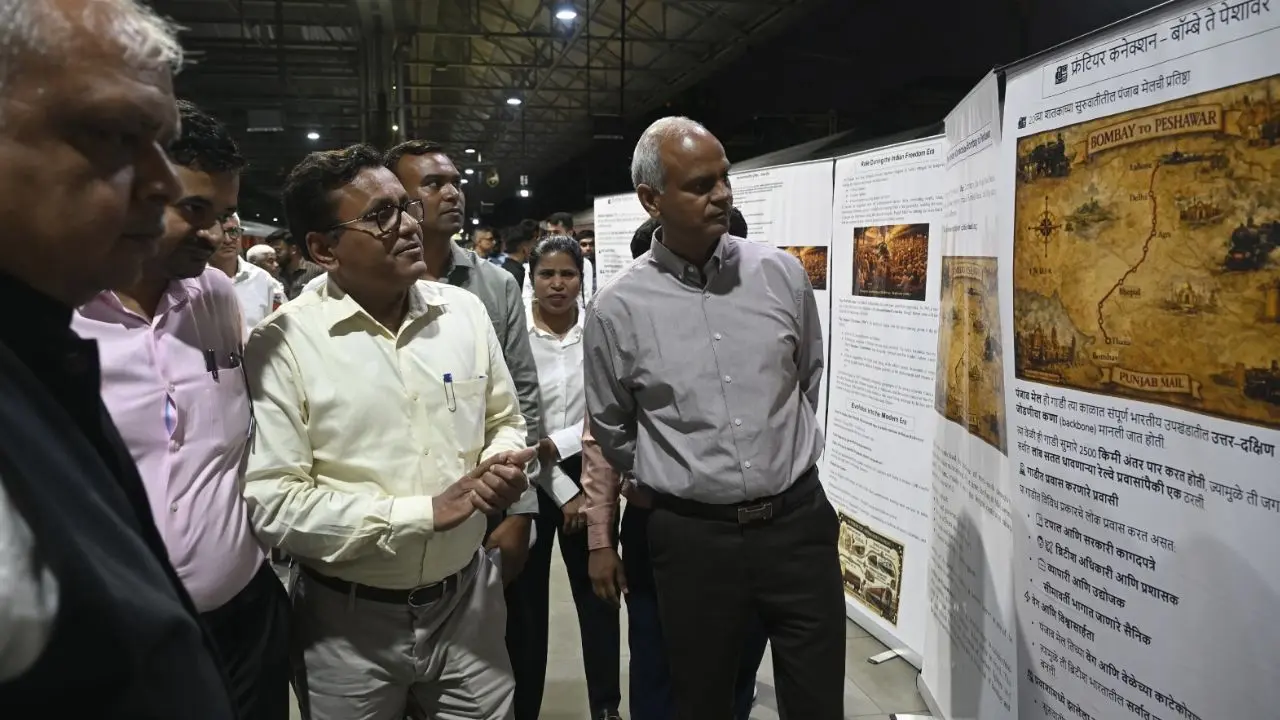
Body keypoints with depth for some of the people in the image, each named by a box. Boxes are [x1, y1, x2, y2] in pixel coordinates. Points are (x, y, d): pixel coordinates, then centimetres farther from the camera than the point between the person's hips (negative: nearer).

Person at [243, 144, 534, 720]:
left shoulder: (465, 310, 0)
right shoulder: (283, 343, -14)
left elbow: (505, 422, 11)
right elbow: (272, 501, -17)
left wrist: (503, 465, -12)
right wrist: (425, 512, -20)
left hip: (469, 600, 4)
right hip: (348, 622, -3)